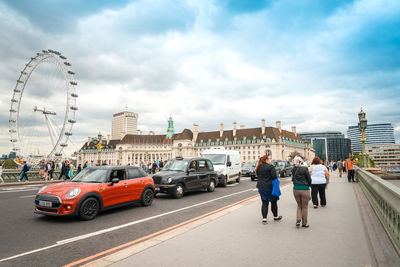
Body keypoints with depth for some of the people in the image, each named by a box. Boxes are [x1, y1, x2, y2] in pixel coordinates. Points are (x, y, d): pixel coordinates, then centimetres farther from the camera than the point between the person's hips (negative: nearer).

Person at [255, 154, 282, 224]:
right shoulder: (271, 167, -14)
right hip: (269, 187, -5)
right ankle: (275, 216, 27)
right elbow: (274, 176, -20)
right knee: (273, 202, 13)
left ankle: (264, 218, 5)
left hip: (261, 187, 5)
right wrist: (277, 179, -1)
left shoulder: (258, 167, 8)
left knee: (264, 203, 9)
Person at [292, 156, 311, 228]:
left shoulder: (294, 169, -3)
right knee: (305, 207, 11)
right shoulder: (305, 169, -14)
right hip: (305, 189, -3)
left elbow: (293, 179, 4)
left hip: (296, 189, 3)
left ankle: (298, 220, 7)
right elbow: (309, 179, -5)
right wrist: (308, 185, 13)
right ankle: (305, 223, 21)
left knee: (299, 205, 21)